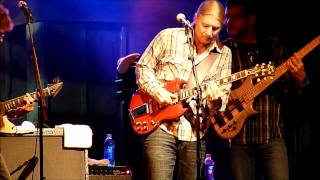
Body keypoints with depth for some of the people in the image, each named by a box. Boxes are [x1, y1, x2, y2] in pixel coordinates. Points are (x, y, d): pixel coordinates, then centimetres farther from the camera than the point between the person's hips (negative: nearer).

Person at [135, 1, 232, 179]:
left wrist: (215, 100, -18)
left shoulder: (224, 54, 5)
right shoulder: (168, 37, -2)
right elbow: (144, 67, 5)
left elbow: (223, 99, 5)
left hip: (194, 134, 3)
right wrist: (157, 92, -11)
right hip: (161, 127, -3)